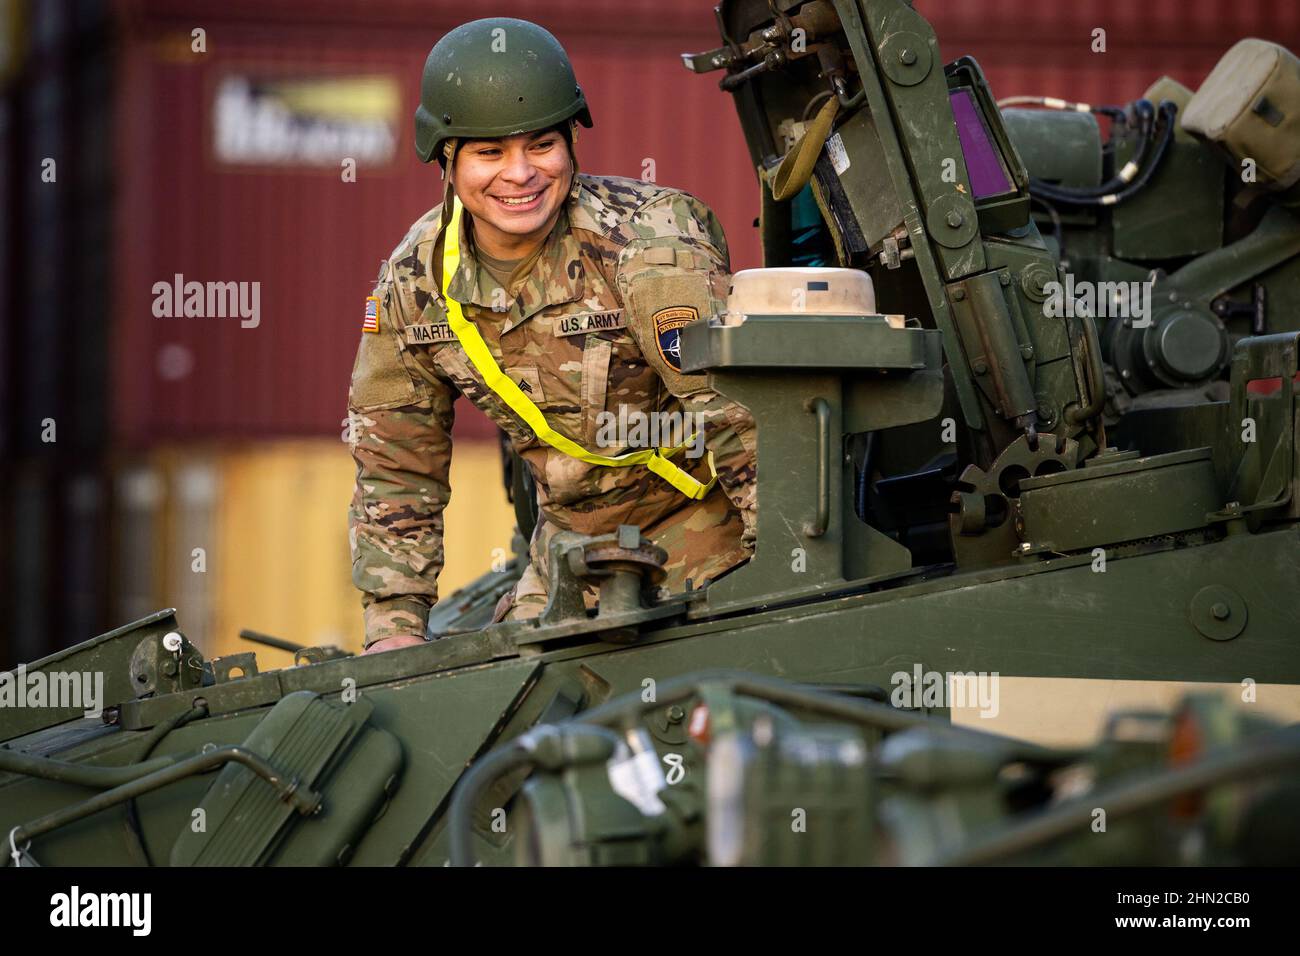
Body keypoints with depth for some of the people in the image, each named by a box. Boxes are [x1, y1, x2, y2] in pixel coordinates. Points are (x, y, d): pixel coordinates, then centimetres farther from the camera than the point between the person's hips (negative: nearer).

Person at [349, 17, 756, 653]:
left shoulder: (650, 242, -25)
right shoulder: (414, 277, -8)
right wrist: (396, 621, -5)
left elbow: (740, 414, -27)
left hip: (708, 518, -5)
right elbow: (394, 465, 2)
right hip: (574, 538, 5)